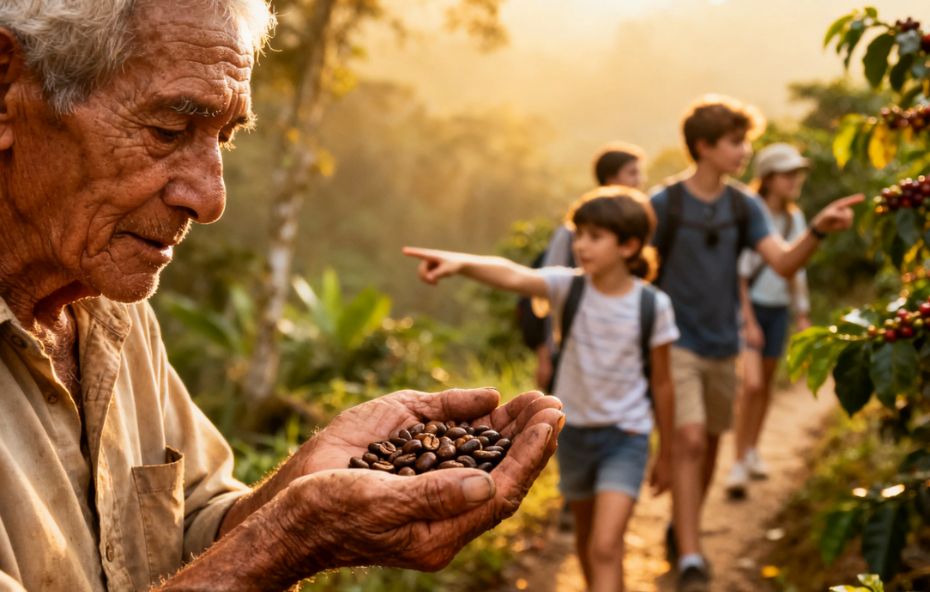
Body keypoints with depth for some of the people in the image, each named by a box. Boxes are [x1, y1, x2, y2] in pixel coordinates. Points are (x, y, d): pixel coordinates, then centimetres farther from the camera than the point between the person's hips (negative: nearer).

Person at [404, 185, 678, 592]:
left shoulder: (653, 306, -12)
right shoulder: (568, 287, -11)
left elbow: (661, 383, -1)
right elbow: (513, 276, -32)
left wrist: (665, 454, 7)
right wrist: (460, 263, -53)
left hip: (625, 435, -3)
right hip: (574, 430, 3)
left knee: (605, 547, -15)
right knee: (586, 537, 21)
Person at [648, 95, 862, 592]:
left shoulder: (744, 207, 2)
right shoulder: (665, 205, -9)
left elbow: (784, 263, -8)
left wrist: (818, 230, -25)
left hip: (723, 347, 5)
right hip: (677, 344, -5)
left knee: (709, 446, 15)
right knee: (690, 441, -16)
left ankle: (682, 532, 36)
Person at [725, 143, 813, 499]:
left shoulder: (795, 219, 7)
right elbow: (738, 273, -13)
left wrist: (803, 315, 15)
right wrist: (747, 321, -15)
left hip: (779, 309, 6)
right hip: (749, 305, -6)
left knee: (766, 383, 12)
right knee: (751, 383, -16)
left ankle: (753, 450, 28)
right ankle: (739, 463, -10)